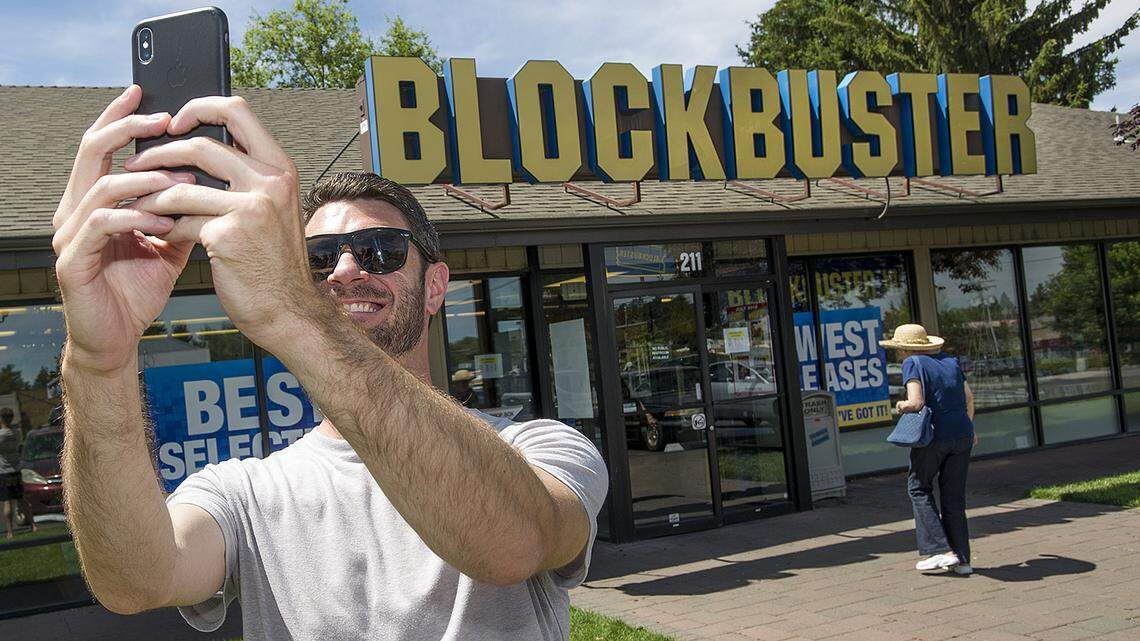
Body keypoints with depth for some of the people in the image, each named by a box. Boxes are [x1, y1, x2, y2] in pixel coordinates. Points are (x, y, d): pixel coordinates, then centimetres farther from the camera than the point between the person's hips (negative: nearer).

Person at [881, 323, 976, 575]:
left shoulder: (913, 364, -7)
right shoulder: (950, 360, 13)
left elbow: (916, 403, -19)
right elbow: (969, 397, 22)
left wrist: (901, 405, 2)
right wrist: (969, 428, 34)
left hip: (933, 435, -6)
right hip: (962, 434, 6)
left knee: (919, 487, 11)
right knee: (954, 495, 13)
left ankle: (941, 550, 2)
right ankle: (962, 559, 15)